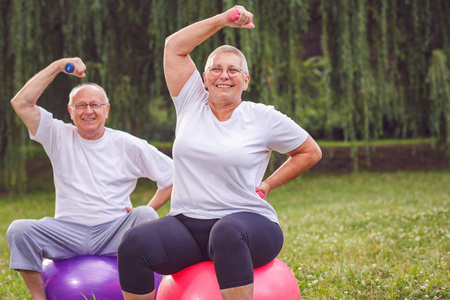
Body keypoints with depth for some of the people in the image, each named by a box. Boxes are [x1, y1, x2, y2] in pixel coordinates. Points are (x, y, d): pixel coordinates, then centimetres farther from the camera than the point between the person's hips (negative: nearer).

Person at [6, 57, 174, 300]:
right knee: (19, 230, -24)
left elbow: (174, 175, 8)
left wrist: (146, 212, -2)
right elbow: (21, 103, -3)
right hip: (68, 232, 1)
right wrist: (57, 66, -4)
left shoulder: (128, 145, 6)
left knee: (145, 216, -30)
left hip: (114, 233, -1)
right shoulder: (59, 137, 9)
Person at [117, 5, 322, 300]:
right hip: (186, 225, 3)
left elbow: (311, 152, 15)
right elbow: (175, 46, 9)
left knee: (227, 232, -41)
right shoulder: (191, 105, 12)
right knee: (135, 243, -28)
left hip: (246, 223, -3)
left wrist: (268, 184, 8)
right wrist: (223, 20, 3)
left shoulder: (264, 118, 5)